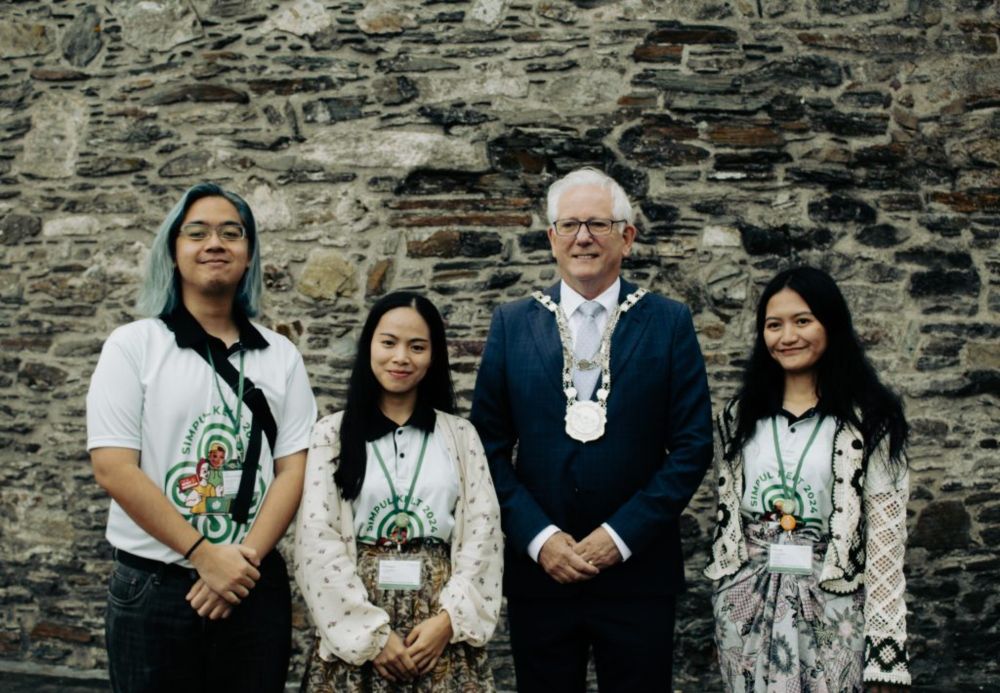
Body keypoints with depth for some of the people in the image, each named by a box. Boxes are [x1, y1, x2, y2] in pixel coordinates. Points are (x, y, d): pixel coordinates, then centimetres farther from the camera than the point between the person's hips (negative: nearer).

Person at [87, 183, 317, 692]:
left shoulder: (280, 355, 5)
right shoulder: (133, 345, -3)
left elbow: (293, 469, 1)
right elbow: (114, 470, -10)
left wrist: (245, 558, -12)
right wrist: (205, 555, -14)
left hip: (255, 586, 2)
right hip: (152, 587, -2)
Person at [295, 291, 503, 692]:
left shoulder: (460, 434, 7)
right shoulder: (333, 433, 2)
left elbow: (482, 533, 1)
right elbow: (318, 540, -5)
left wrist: (449, 619, -10)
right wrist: (372, 631, -11)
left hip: (442, 624, 1)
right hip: (355, 626, -1)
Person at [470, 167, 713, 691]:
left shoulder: (669, 323, 1)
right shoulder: (511, 324, 4)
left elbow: (692, 446, -2)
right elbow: (490, 447, 2)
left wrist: (622, 535, -10)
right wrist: (538, 538, -9)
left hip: (637, 573, -1)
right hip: (538, 569, 1)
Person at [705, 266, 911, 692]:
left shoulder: (870, 421, -6)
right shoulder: (741, 416, 6)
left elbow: (885, 544, -8)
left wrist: (885, 650, -11)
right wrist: (724, 601, 13)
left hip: (833, 610, -3)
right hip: (747, 608, 3)